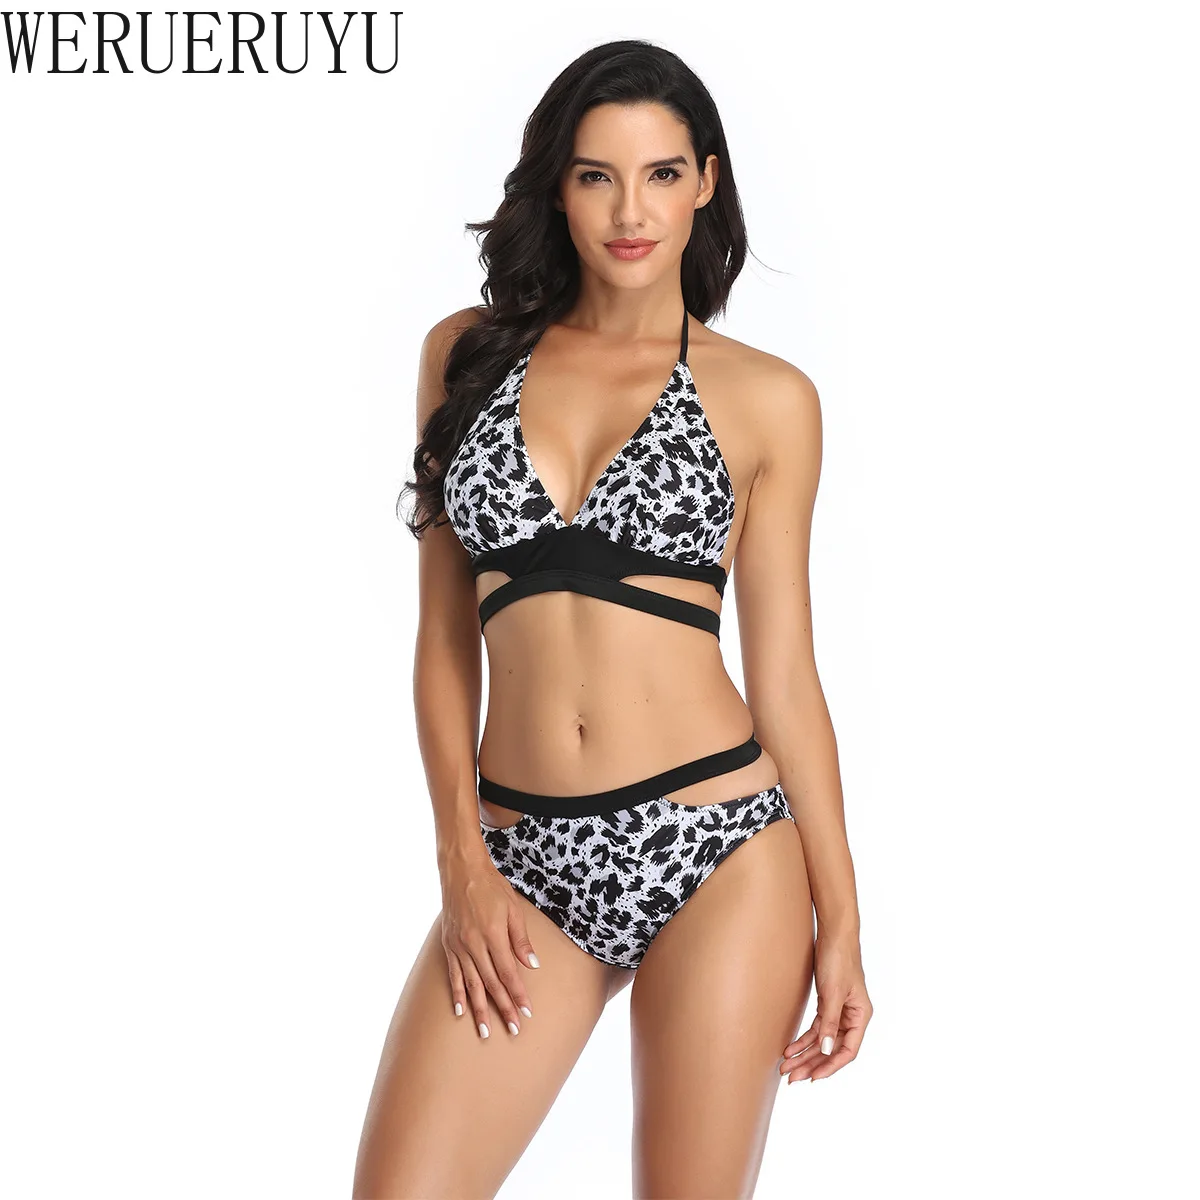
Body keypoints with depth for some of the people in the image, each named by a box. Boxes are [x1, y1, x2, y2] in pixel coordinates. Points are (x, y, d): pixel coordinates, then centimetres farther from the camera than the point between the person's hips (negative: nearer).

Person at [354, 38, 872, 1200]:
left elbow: (783, 669, 5)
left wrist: (840, 917, 2)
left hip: (718, 845, -2)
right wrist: (462, 863, 0)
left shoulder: (767, 397, 3)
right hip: (522, 854, 2)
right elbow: (445, 633, 8)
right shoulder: (468, 352, 8)